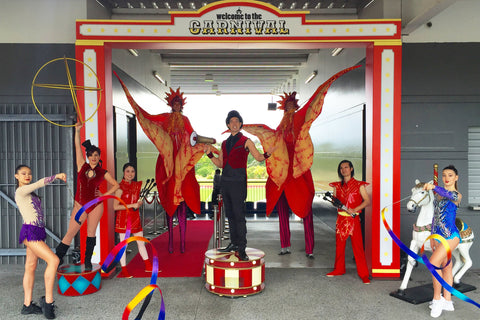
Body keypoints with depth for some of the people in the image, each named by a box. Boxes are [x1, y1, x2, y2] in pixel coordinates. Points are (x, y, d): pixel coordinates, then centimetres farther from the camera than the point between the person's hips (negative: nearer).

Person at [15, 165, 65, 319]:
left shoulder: (28, 192, 20)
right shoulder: (20, 191, -7)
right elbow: (40, 183, -21)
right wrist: (56, 176, -24)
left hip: (37, 232, 9)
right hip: (30, 232, -9)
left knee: (31, 267, 11)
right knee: (54, 260, -18)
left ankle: (27, 305, 17)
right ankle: (48, 301, -11)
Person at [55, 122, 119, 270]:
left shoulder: (103, 172, 2)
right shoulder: (82, 166, 2)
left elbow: (116, 185, 9)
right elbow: (77, 147, -3)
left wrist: (104, 194, -1)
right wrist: (77, 130, -9)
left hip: (96, 205, 1)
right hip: (80, 205, 0)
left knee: (91, 233, 6)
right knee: (70, 233, 0)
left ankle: (88, 261, 18)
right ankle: (57, 258, 12)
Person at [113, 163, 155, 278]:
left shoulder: (137, 185, 8)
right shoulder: (120, 187, -11)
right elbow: (115, 207, -15)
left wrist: (139, 203, 0)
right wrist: (132, 205, -17)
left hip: (135, 217, 6)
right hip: (123, 218, -6)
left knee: (141, 243, 13)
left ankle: (148, 266, 23)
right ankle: (124, 270, 14)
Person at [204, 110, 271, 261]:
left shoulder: (246, 141, 2)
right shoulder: (224, 143, 17)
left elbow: (258, 157, 3)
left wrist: (267, 154, -16)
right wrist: (209, 153, 9)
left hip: (238, 182, -6)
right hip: (225, 181, 6)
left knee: (239, 215, -7)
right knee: (230, 214, 10)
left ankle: (242, 248, -1)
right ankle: (234, 244, 21)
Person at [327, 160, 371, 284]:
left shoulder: (359, 185, 0)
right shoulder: (337, 186, 11)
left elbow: (367, 201, -4)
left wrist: (354, 209, -16)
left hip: (354, 219, -4)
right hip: (341, 218, 4)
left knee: (358, 246, -5)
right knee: (339, 245, 8)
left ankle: (363, 274, 3)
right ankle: (339, 269, 23)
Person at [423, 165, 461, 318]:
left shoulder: (457, 195, -7)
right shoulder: (438, 194, 12)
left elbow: (451, 195, -34)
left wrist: (434, 187, -49)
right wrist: (432, 236, 16)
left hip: (450, 235, -7)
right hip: (438, 235, 7)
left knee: (434, 262, -16)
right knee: (446, 266, 13)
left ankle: (437, 299, -1)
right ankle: (447, 301, 22)